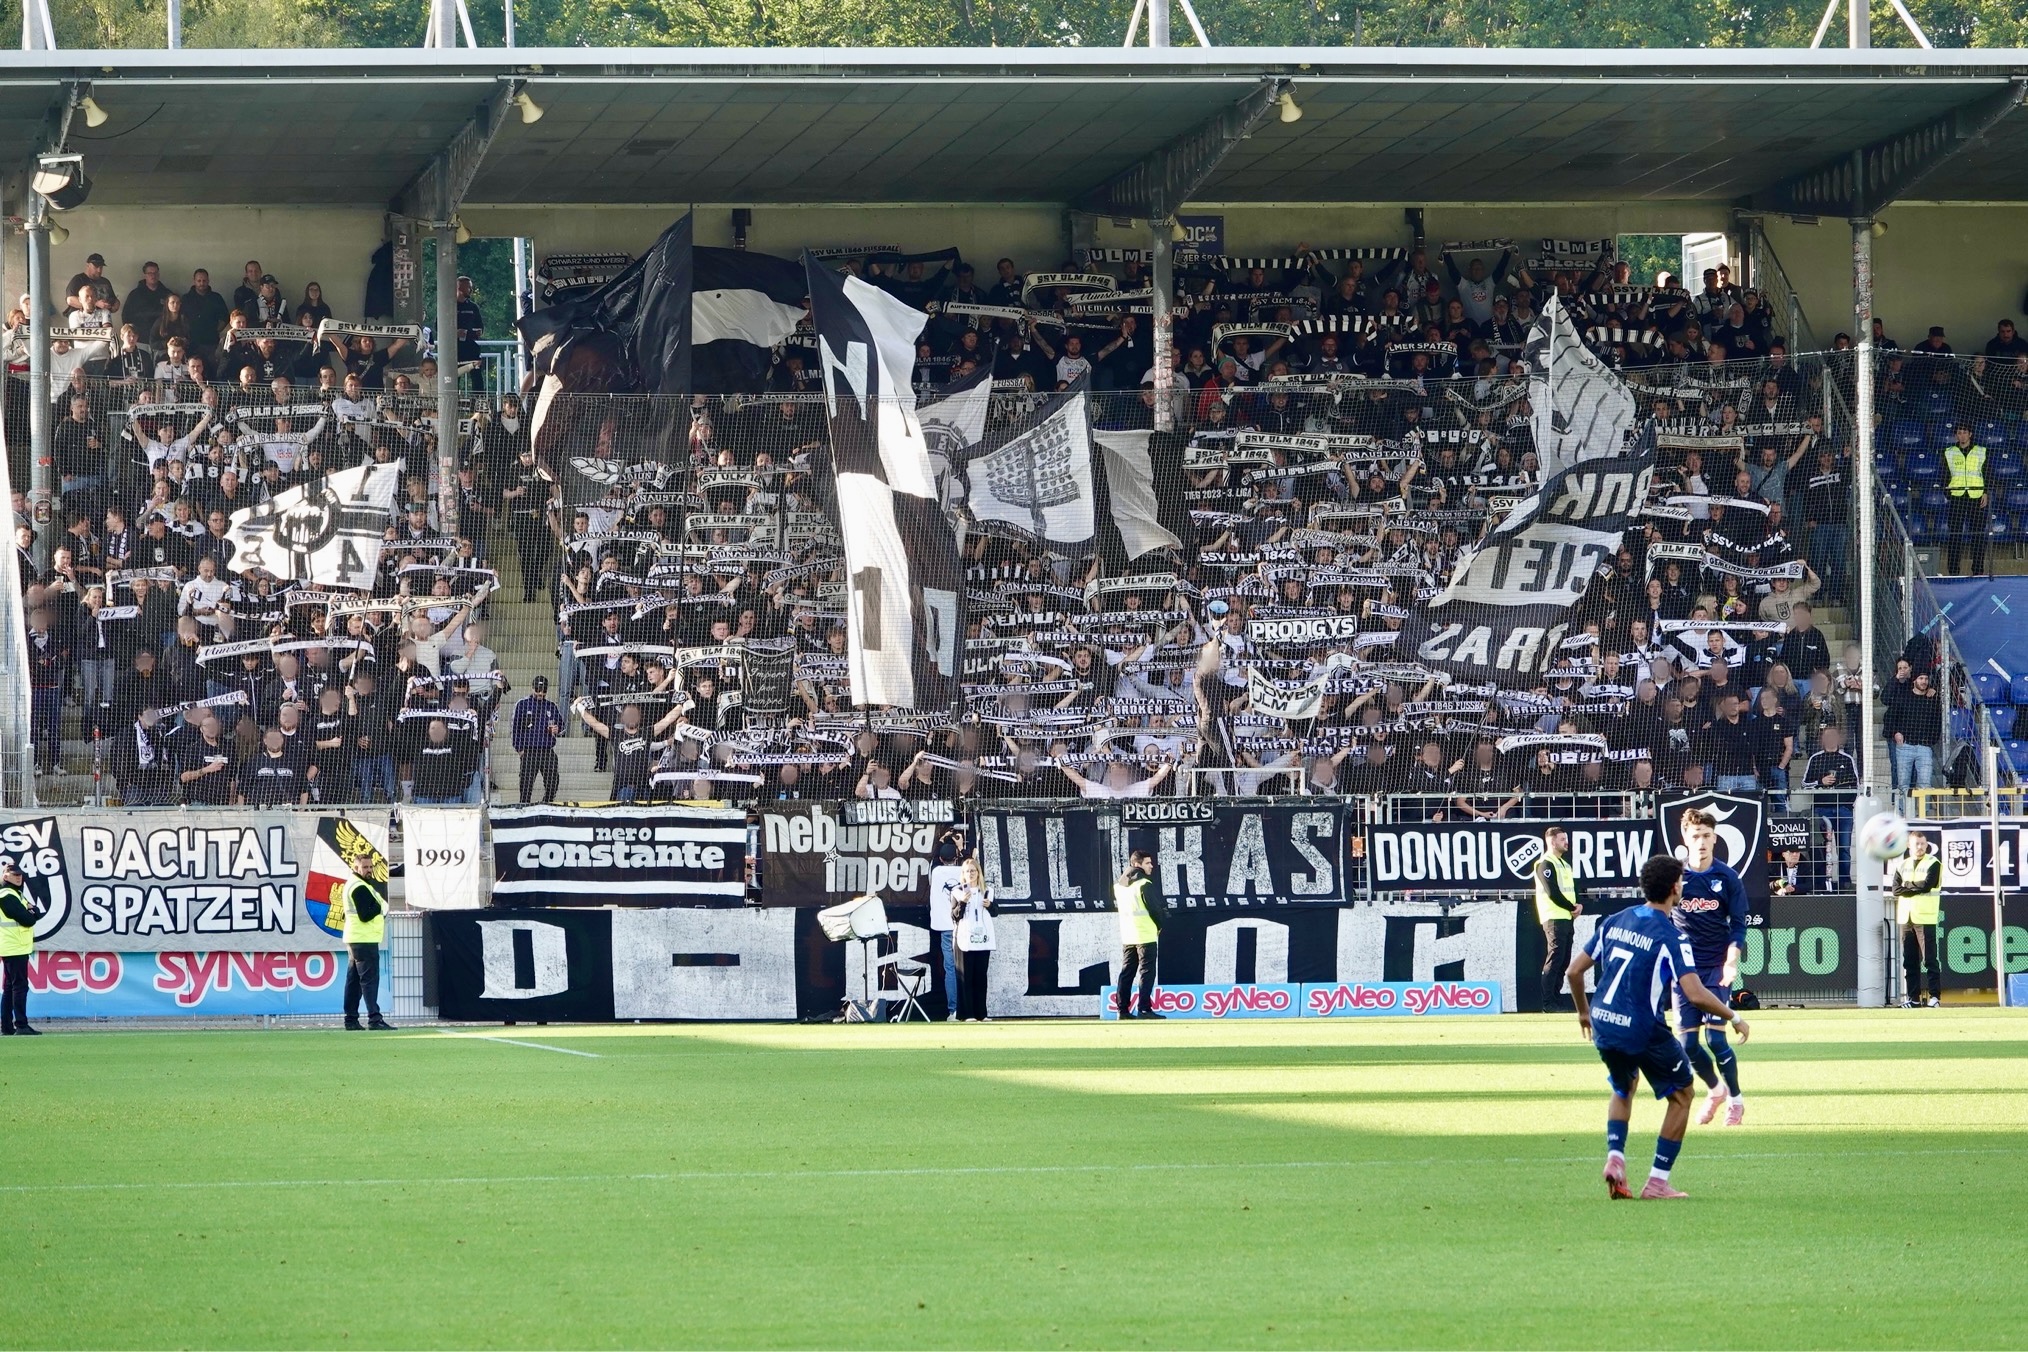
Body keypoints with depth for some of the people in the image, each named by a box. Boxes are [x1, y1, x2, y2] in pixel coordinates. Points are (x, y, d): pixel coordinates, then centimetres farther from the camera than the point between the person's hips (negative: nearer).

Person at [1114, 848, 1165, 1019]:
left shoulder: (1119, 885, 9)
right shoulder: (1144, 885, -14)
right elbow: (1155, 909, -12)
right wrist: (1159, 926, 6)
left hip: (1126, 937, 7)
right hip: (1146, 935, -7)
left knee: (1126, 973, 10)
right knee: (1146, 972, -5)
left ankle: (1123, 1010, 9)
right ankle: (1144, 1009, -10)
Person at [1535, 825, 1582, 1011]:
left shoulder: (1565, 864, 21)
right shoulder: (1545, 864, -8)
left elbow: (1573, 889, 20)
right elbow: (1553, 893, -16)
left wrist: (1580, 905, 0)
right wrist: (1572, 907, -10)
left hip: (1568, 918, 9)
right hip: (1554, 918, -9)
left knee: (1564, 961, 8)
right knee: (1555, 959, -13)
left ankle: (1556, 999, 12)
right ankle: (1547, 1002, -14)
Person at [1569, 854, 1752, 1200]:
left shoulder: (1614, 922, 6)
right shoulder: (1671, 937, -13)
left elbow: (1575, 970, 10)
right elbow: (1695, 995, -22)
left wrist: (1583, 1012, 27)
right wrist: (1733, 1018, -6)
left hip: (1603, 1028, 6)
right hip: (1644, 1032, -6)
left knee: (1623, 1089, 32)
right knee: (1681, 1094, 15)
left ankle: (1615, 1156, 8)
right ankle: (1657, 1182, 11)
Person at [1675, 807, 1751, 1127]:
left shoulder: (1727, 878, -2)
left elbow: (1738, 924, 0)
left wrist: (1731, 962, -15)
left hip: (1717, 969, -2)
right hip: (1684, 968, 2)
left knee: (1714, 1038, -11)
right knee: (1688, 1043, 0)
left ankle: (1736, 1099, 9)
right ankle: (1715, 1090, 26)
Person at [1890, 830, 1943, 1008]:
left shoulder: (1933, 864, 1)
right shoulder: (1902, 865, 14)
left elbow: (1927, 885, -13)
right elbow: (1896, 890, 2)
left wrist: (1907, 885, -3)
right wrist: (1916, 888, -10)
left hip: (1925, 918, -5)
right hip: (1906, 917, 5)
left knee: (1930, 959, -7)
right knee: (1909, 960, 5)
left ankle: (1935, 995, -6)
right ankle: (1912, 996, 10)